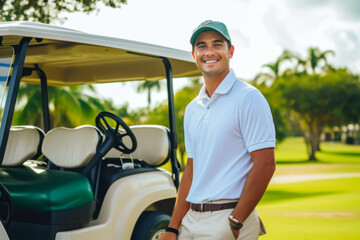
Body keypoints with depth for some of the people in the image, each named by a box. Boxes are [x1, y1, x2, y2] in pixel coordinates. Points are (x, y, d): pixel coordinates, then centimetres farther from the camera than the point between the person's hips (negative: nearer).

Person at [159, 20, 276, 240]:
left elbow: (265, 164, -13)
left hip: (227, 219, -6)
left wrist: (236, 222, -15)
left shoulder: (249, 98, -8)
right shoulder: (192, 109, 14)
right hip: (191, 219, 6)